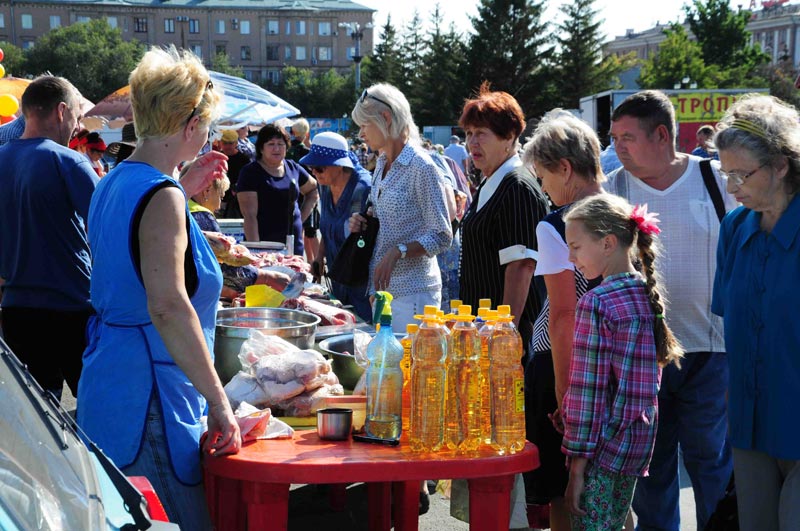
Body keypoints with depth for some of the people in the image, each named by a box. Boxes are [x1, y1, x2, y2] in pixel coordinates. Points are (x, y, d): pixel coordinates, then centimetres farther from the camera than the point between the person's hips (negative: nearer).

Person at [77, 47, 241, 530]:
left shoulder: (115, 182, 12)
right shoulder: (161, 195, -17)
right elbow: (168, 307, -26)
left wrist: (185, 190, 28)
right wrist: (220, 403, -25)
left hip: (107, 380, 10)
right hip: (148, 396, -10)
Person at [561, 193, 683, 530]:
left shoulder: (597, 303, -14)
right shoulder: (648, 294, 10)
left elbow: (589, 387, -16)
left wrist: (577, 463, -13)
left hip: (605, 443, -8)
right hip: (640, 439, 8)